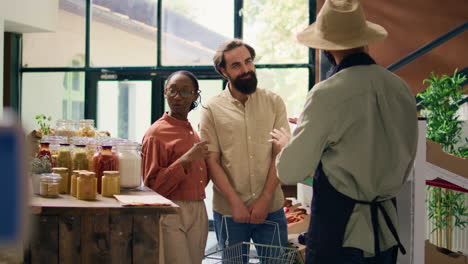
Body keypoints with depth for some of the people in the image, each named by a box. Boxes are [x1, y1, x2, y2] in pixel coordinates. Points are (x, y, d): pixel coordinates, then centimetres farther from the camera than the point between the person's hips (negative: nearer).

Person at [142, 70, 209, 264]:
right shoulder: (156, 133, -8)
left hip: (198, 214, 7)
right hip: (170, 216, -7)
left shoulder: (193, 133, 15)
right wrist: (185, 160, -19)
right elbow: (153, 186, -12)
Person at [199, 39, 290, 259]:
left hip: (270, 208, 1)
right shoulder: (212, 109, 1)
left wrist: (264, 199, -10)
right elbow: (212, 161, -3)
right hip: (229, 211, 0)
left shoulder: (274, 103, 3)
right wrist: (235, 202, -11)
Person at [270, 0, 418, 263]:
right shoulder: (401, 88, 0)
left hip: (338, 232, -6)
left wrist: (284, 145, 10)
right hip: (387, 231, 6)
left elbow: (290, 172, -10)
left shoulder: (327, 94, -17)